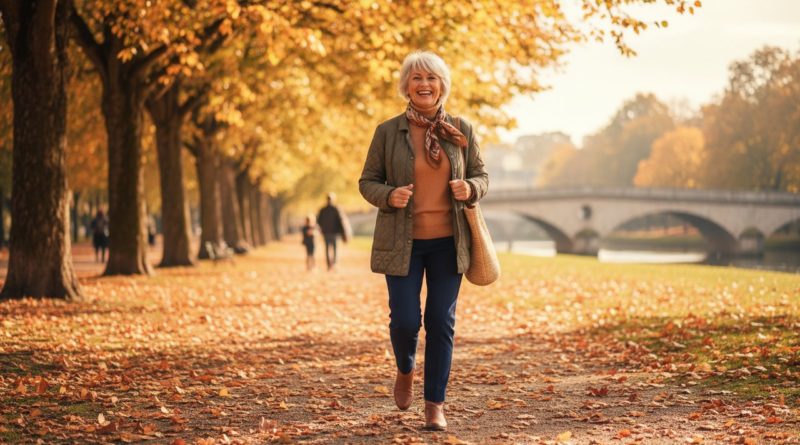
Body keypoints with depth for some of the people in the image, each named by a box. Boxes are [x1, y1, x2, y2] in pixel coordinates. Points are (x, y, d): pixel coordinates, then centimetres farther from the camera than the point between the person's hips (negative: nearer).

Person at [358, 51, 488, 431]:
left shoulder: (461, 130, 3)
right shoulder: (388, 131, -1)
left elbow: (481, 175, 10)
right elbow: (367, 181, 4)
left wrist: (470, 188, -13)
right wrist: (389, 196, -18)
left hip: (448, 241, 1)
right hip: (402, 242, -1)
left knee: (441, 322, 2)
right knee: (405, 319, -5)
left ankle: (435, 404, 12)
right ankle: (405, 370, 29)